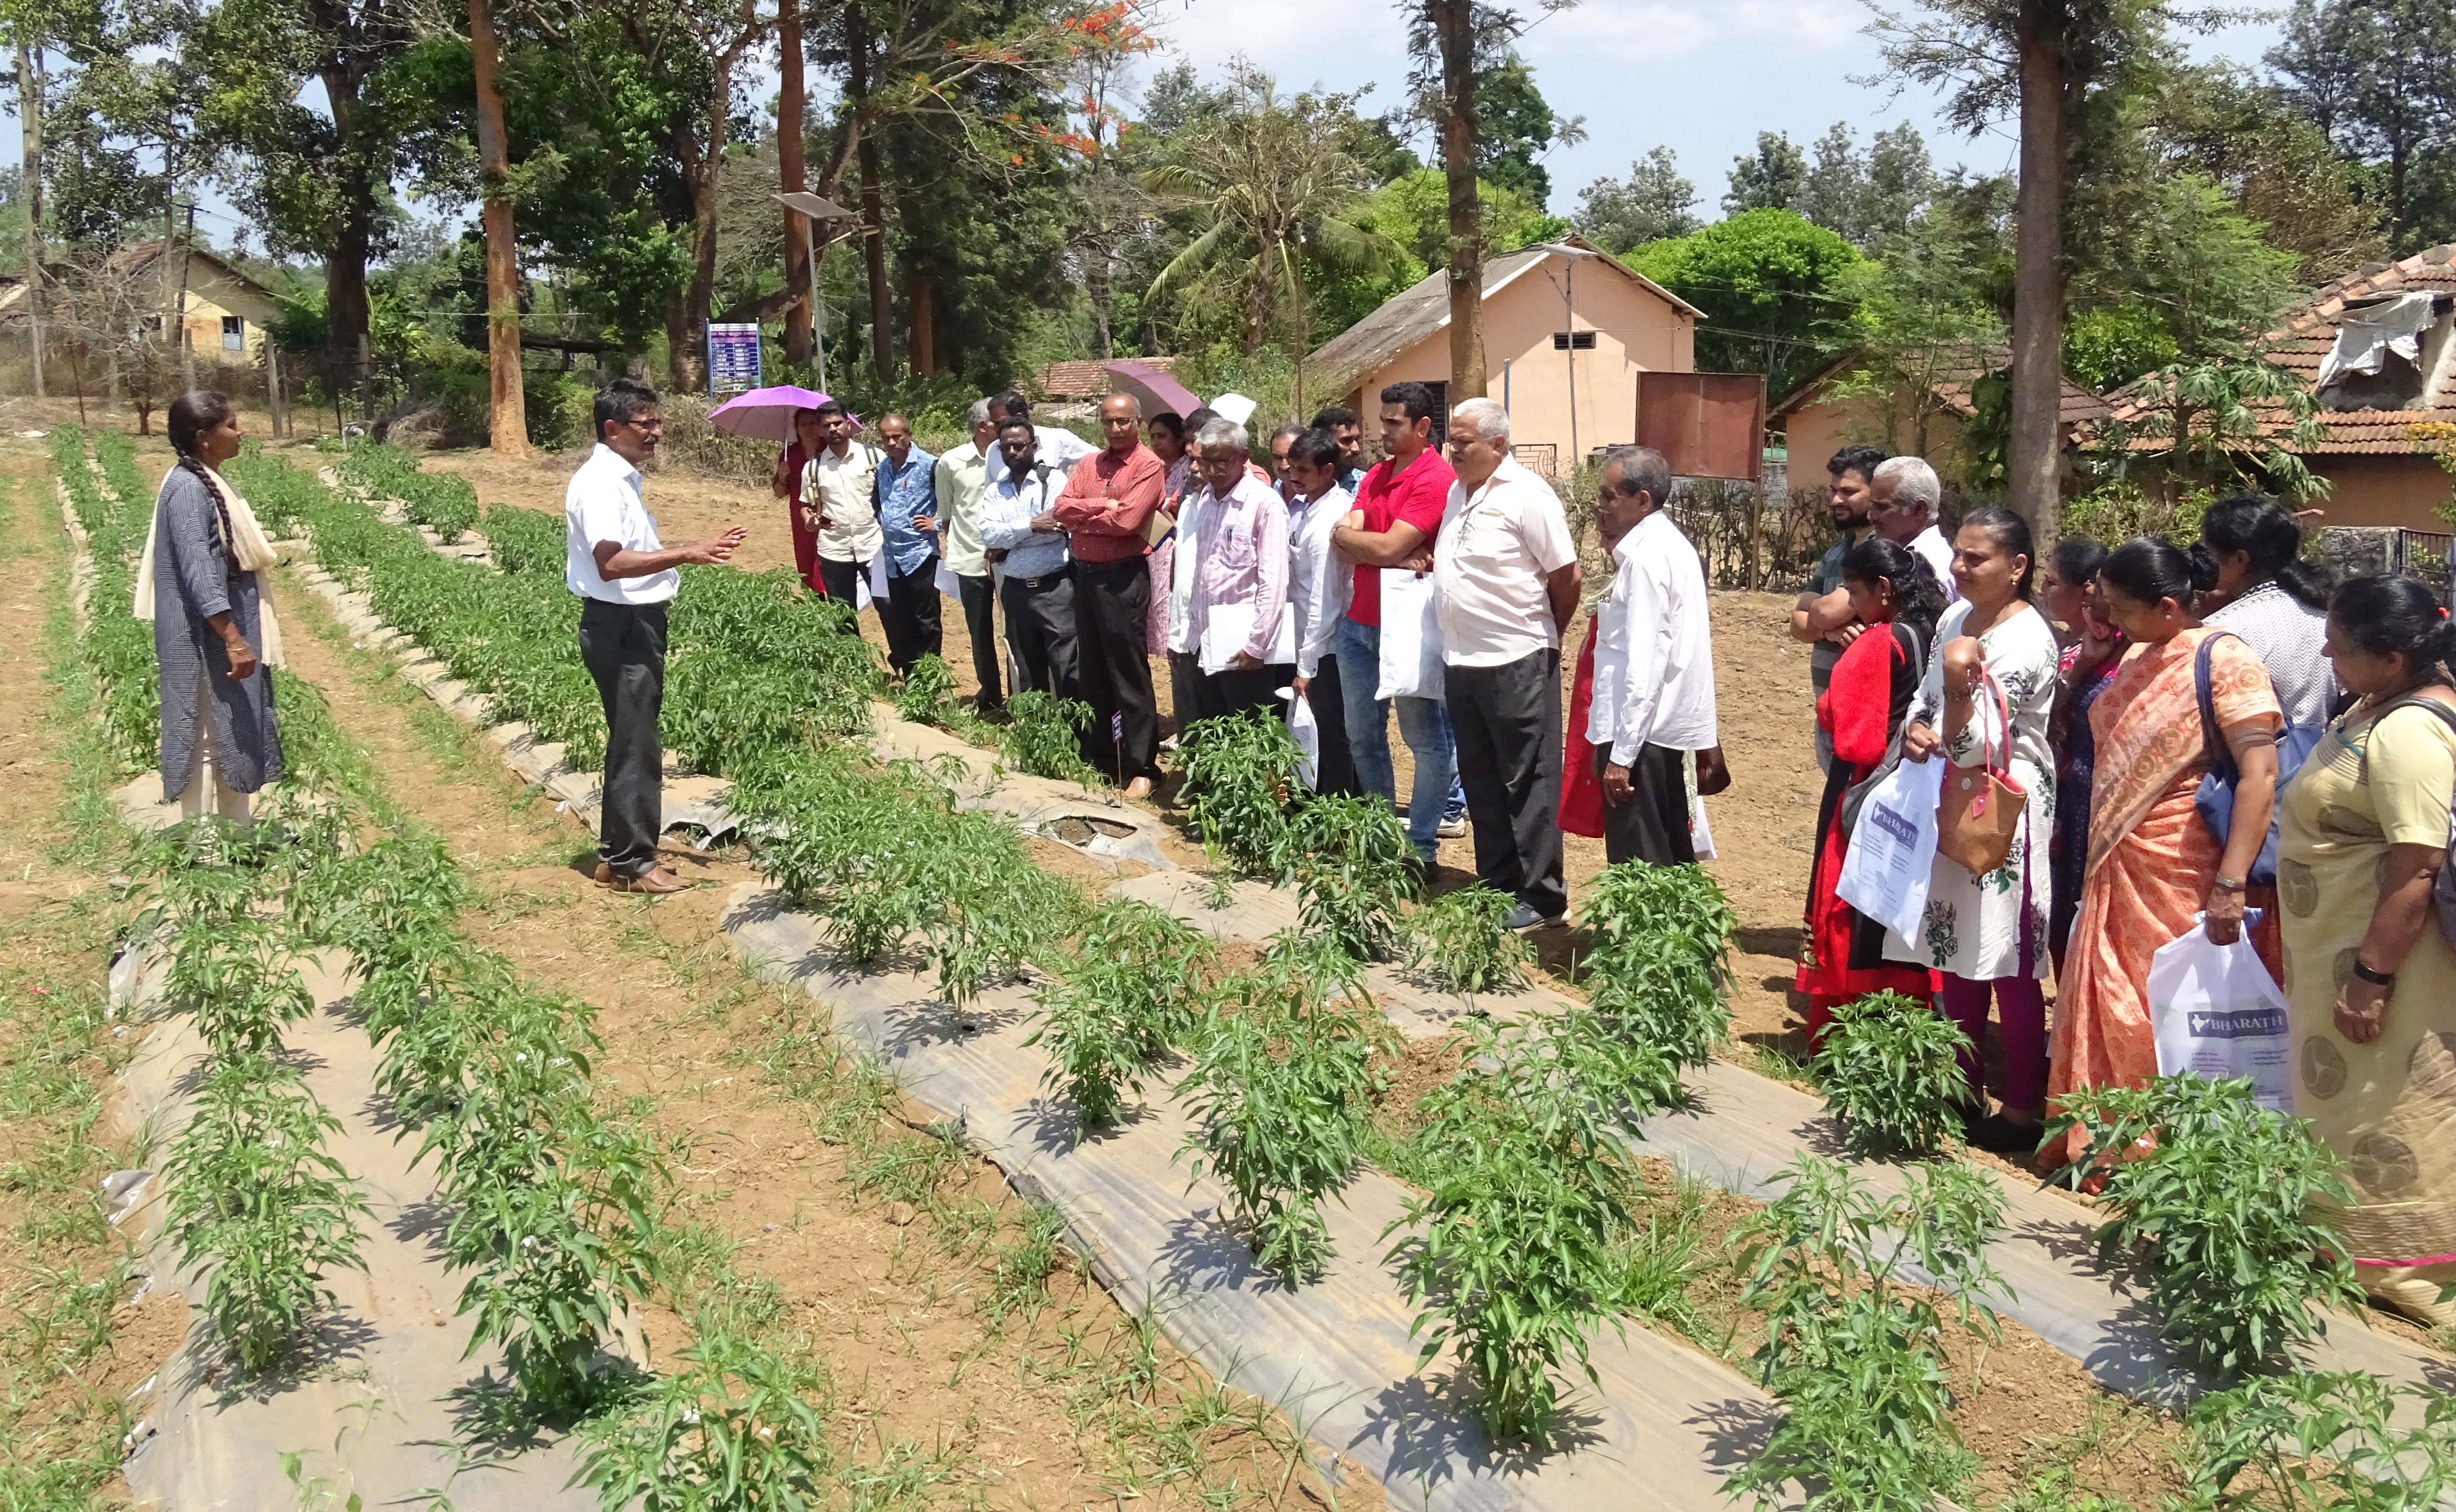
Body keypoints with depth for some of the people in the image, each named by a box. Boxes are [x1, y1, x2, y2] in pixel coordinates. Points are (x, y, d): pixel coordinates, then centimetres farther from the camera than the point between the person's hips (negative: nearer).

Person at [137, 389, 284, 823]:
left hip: (226, 630, 10)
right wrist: (235, 642, -29)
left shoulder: (207, 481, 10)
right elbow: (198, 573, -26)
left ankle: (237, 832, 26)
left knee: (234, 733, 16)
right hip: (206, 641, -10)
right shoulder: (188, 489, -20)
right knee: (207, 737, -3)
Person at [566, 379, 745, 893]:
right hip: (619, 625, -10)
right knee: (636, 746, -4)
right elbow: (611, 563, -29)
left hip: (637, 623, 11)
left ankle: (619, 853, 25)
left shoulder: (621, 479, 15)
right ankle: (631, 863, 5)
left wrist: (696, 549, 19)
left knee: (632, 742, 16)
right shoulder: (599, 483, -17)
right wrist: (686, 554, -33)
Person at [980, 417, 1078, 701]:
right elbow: (988, 534, -3)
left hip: (1054, 588, -5)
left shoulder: (1053, 480, -2)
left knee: (1067, 668, -8)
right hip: (1016, 590, 5)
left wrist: (1007, 543, -7)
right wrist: (1030, 526, -17)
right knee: (1027, 672, 13)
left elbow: (1059, 527, -16)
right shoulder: (995, 492, 12)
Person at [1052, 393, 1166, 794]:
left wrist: (1082, 516, -4)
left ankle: (1140, 768, 3)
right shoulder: (1089, 465, 13)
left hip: (1123, 577, -7)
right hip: (1085, 574, 7)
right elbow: (1064, 508, 1)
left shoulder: (1149, 466, -8)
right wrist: (1104, 506, -12)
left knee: (1130, 675, -4)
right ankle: (1098, 758, 25)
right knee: (1092, 673, 14)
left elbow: (1126, 521, -18)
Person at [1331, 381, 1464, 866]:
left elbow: (1389, 546, -21)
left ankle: (1421, 844, 8)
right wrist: (1396, 557, -15)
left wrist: (1351, 535, -3)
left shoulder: (1436, 479, -13)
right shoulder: (1376, 475, 12)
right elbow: (1343, 540, 0)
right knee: (1362, 735, 15)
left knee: (1426, 738, 3)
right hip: (1360, 622, 8)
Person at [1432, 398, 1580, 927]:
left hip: (1517, 664, -8)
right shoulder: (1458, 492, 11)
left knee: (1529, 785, 0)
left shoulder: (1527, 496, -12)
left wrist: (1544, 635, 1)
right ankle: (1496, 883, 26)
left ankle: (1541, 897, 8)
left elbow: (1566, 577, -10)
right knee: (1481, 783, 15)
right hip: (1460, 662, 8)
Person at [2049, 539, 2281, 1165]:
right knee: (2106, 1015, 12)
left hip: (2179, 879, -7)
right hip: (2116, 872, 8)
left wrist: (2231, 886, -25)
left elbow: (2260, 774, -21)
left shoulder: (2225, 660, -12)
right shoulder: (2136, 658, 11)